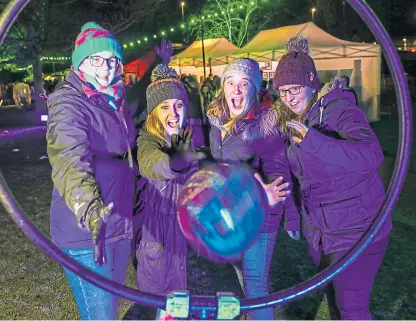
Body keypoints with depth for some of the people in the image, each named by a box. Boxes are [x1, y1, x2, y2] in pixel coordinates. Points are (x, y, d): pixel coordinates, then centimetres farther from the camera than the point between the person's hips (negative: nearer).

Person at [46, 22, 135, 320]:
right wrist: (88, 208, -50)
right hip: (84, 231, -8)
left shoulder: (116, 99, 9)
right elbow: (69, 158, -34)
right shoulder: (68, 102, -14)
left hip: (119, 225, 8)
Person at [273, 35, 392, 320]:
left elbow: (371, 156, -40)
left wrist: (311, 140, -48)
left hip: (355, 230, -7)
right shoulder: (295, 118, 3)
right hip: (319, 229, 7)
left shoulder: (340, 110, -20)